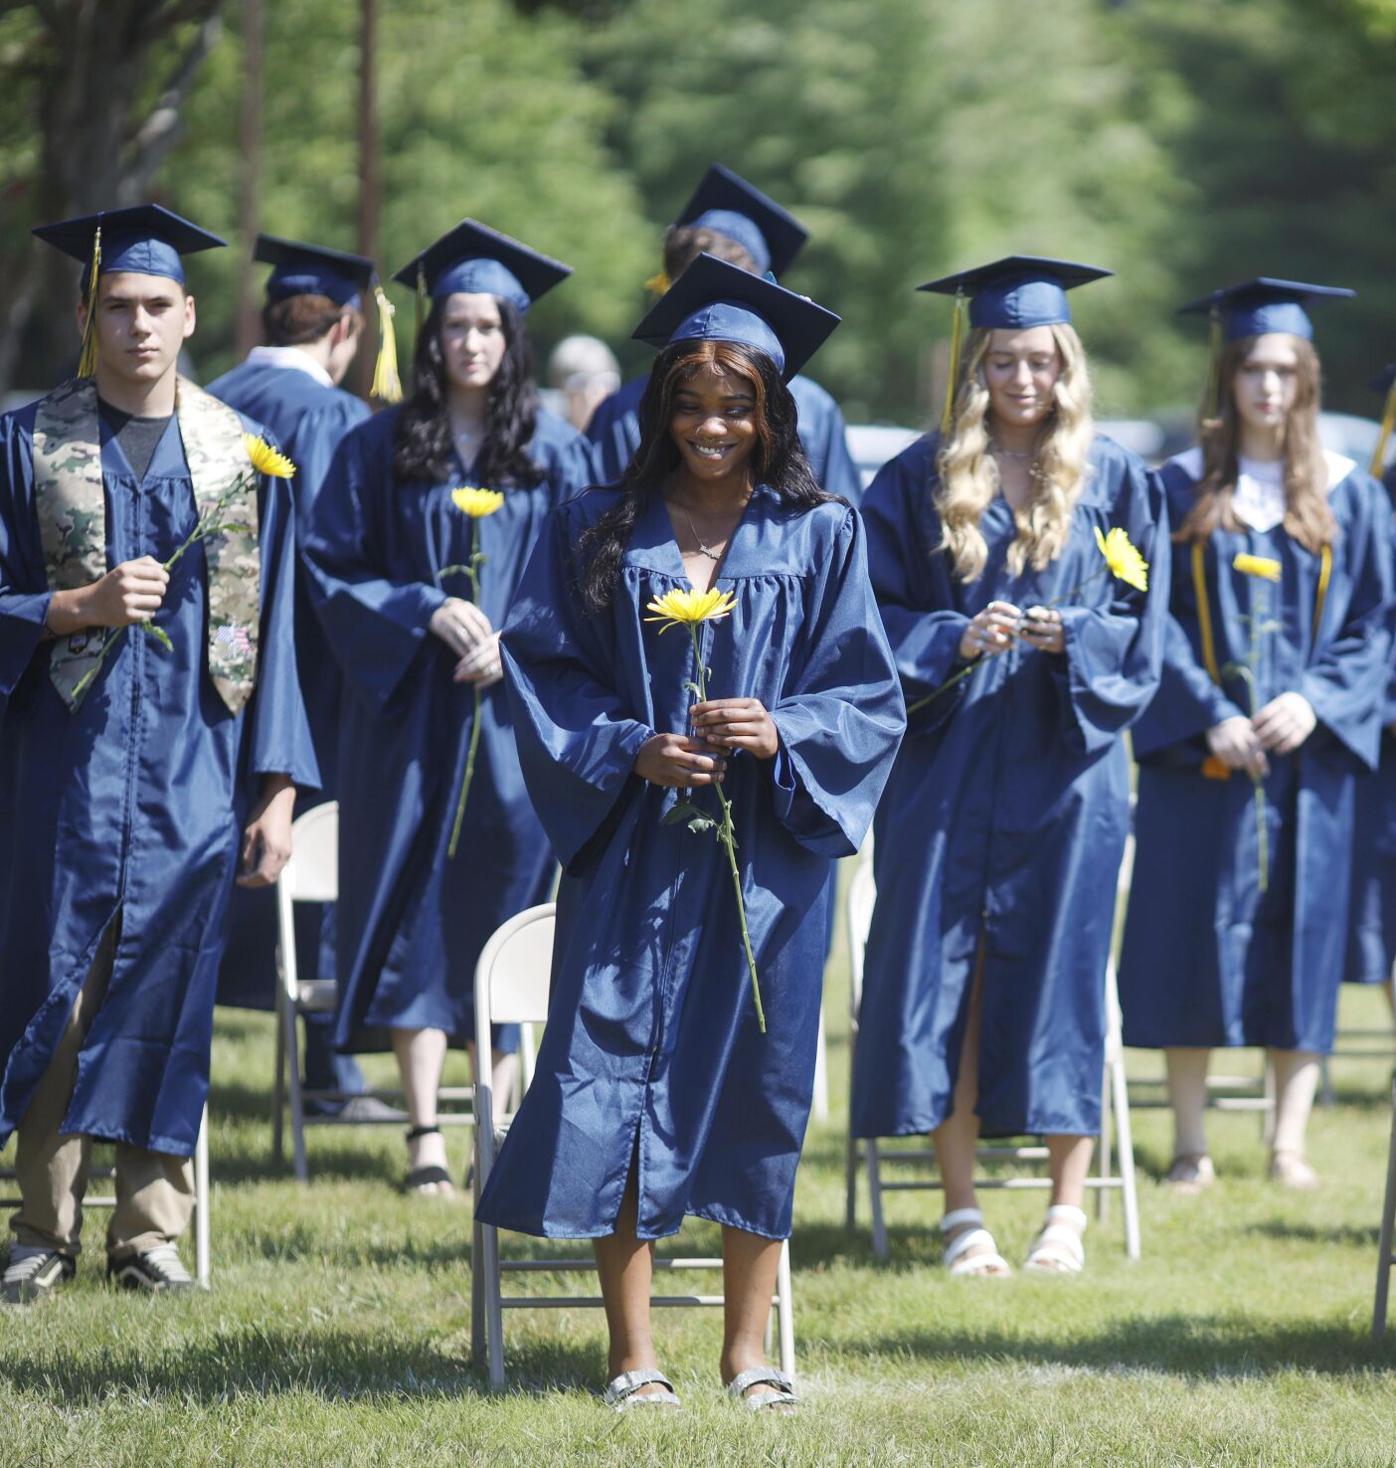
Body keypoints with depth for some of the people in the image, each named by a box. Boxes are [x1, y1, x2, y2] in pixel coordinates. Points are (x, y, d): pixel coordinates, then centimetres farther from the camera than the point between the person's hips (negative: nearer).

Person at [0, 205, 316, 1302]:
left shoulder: (244, 457, 6)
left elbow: (272, 631, 6)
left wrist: (278, 788, 0)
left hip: (195, 770, 1)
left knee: (168, 993, 2)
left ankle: (151, 1230, 10)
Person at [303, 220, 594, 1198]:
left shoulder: (557, 456, 6)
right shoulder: (380, 450, 5)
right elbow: (333, 572, 4)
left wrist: (516, 641, -12)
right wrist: (425, 612, -11)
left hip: (516, 713, 0)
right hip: (409, 714, 0)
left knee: (508, 902, -1)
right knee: (413, 911, -5)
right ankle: (425, 1132, -7)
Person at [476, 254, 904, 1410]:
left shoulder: (821, 539, 6)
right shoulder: (599, 533, 7)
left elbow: (869, 696, 4)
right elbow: (543, 670, 4)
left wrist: (781, 733, -15)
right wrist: (629, 750, -11)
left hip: (764, 850, 0)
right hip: (632, 849, 0)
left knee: (757, 1086, 1)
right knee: (620, 1081, -5)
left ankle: (749, 1349, 11)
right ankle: (633, 1352, 1)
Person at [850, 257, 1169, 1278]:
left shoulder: (1115, 483, 4)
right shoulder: (922, 479, 4)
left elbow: (1140, 630, 3)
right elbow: (878, 614, 3)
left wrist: (1068, 638, -16)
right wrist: (955, 641, -15)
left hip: (1063, 761, -1)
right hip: (947, 761, 1)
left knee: (1059, 963, 1)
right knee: (940, 967, -1)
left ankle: (1068, 1210, 9)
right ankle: (963, 1211, 6)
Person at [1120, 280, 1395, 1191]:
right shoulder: (1181, 491, 3)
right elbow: (1155, 621, -1)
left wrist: (1315, 702, -12)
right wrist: (1210, 717, -14)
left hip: (1307, 750, 1)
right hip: (1199, 753, -1)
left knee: (1301, 938, 0)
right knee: (1194, 937, -1)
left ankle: (1290, 1143, 5)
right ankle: (1191, 1144, 5)